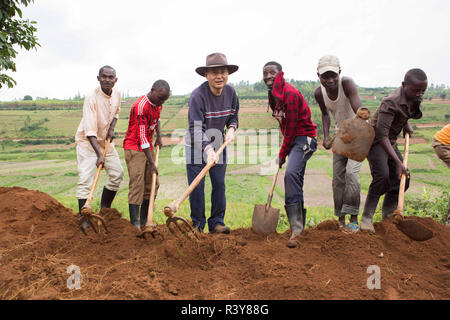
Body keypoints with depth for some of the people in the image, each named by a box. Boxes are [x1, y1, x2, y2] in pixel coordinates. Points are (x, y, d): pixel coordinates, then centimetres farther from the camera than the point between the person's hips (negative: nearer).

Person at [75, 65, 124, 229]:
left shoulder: (117, 94, -5)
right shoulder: (91, 98, -25)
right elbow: (90, 131, -29)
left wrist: (112, 128, -1)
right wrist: (99, 154, -36)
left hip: (106, 140, 7)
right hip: (87, 141, -6)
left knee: (117, 173, 6)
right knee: (85, 179, -12)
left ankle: (105, 209, 23)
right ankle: (84, 219, -5)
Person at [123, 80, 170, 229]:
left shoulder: (157, 103, 2)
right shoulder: (141, 106, -24)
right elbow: (142, 138, -25)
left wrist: (158, 136, 13)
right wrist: (151, 163, -24)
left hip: (148, 147, 8)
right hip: (134, 148, -8)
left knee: (152, 184, 8)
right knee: (137, 185, -11)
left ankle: (145, 221, 17)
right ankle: (134, 223, -6)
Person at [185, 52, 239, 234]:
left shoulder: (230, 92, -5)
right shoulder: (197, 95, -23)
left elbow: (233, 116, 11)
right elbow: (196, 128, -30)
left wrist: (231, 129, -12)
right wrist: (208, 150, -43)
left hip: (218, 144, 5)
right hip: (196, 145, -4)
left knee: (219, 183, 5)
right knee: (196, 185, -2)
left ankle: (216, 222, 16)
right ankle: (197, 224, 13)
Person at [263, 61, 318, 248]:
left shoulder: (290, 94, -18)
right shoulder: (273, 97, 10)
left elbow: (291, 127, -18)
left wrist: (282, 153, -12)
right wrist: (284, 151, 14)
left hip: (304, 138, -10)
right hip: (293, 140, 10)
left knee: (291, 173, -28)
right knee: (295, 182, 13)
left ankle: (296, 227, -27)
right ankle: (299, 224, 28)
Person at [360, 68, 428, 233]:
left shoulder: (414, 99, -1)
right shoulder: (391, 102, -27)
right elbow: (381, 135, -31)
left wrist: (406, 125, 7)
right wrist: (398, 162, -34)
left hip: (390, 141, 9)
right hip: (375, 140, -8)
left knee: (402, 178, 4)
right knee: (382, 175, -26)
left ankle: (387, 217, 17)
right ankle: (366, 219, -16)